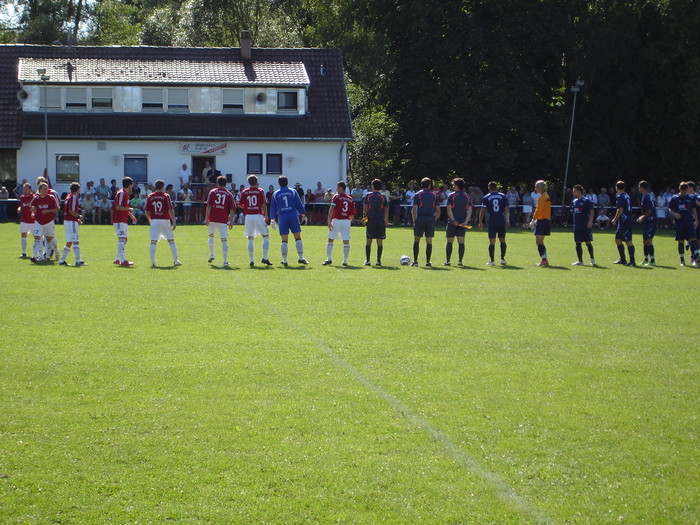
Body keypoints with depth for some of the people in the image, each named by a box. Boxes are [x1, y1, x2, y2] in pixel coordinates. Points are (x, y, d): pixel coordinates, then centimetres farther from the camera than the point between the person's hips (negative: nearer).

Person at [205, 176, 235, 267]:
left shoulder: (212, 192, 3)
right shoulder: (229, 194, 4)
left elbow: (208, 206, -4)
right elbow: (232, 209, 1)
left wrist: (206, 218, -3)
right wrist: (231, 221, 6)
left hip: (212, 219, 0)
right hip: (223, 220, 0)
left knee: (211, 235, 25)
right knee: (224, 240, -1)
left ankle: (211, 255, 19)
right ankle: (225, 262, -6)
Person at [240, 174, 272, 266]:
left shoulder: (244, 192, 5)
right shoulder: (260, 191, 0)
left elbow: (240, 204, 6)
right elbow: (263, 204, -6)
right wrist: (266, 216, 3)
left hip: (248, 216, 3)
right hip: (258, 215, -3)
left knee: (250, 239, 8)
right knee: (266, 236, 6)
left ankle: (251, 260, 5)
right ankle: (264, 258, -4)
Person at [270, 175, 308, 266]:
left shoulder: (275, 194, 7)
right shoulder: (293, 192, 5)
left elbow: (273, 208, 9)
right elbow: (299, 204, 2)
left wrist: (273, 219, 15)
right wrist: (303, 214, 11)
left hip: (282, 217, 1)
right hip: (293, 216, 0)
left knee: (284, 240, 2)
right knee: (298, 237, 5)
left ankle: (284, 260, 0)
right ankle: (301, 258, 2)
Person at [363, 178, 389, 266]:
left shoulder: (368, 195, 1)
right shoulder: (383, 196, 2)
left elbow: (365, 207, -3)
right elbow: (386, 209, 2)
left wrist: (365, 217, 5)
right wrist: (386, 220, 9)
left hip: (370, 220, 0)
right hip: (381, 221, 0)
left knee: (368, 240, 6)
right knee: (380, 241, 4)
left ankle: (367, 260, 4)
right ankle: (378, 260, 3)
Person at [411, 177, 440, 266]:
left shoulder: (417, 195, 4)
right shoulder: (434, 195, 10)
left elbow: (413, 209, -4)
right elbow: (438, 211, 6)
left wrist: (414, 221, 2)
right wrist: (434, 220, 13)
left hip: (420, 219, -1)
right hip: (431, 219, 1)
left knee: (416, 241, 7)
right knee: (429, 241, 5)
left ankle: (415, 261, 2)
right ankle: (428, 262, 4)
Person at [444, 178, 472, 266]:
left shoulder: (451, 196, -3)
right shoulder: (467, 196, 8)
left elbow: (449, 209, -11)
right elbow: (470, 210, 1)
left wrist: (453, 220, -13)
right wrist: (466, 221, -6)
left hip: (452, 222, -3)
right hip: (463, 223, 3)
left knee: (450, 241, 3)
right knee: (461, 242, 3)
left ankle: (447, 261, 3)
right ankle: (460, 261, 0)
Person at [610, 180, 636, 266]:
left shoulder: (620, 197, -12)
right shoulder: (627, 196, 16)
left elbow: (620, 210, -19)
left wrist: (615, 219, -9)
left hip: (624, 221, -9)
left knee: (628, 241, -8)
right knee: (617, 239, 16)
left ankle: (632, 261, -7)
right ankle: (623, 259, 21)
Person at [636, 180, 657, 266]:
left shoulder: (646, 197, -14)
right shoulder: (649, 196, 16)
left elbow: (649, 211, -20)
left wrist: (642, 218, -8)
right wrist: (642, 217, 20)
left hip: (650, 222, -10)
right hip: (648, 222, 10)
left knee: (648, 240, -10)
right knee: (645, 240, 16)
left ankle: (652, 260, -11)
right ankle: (646, 259, 24)